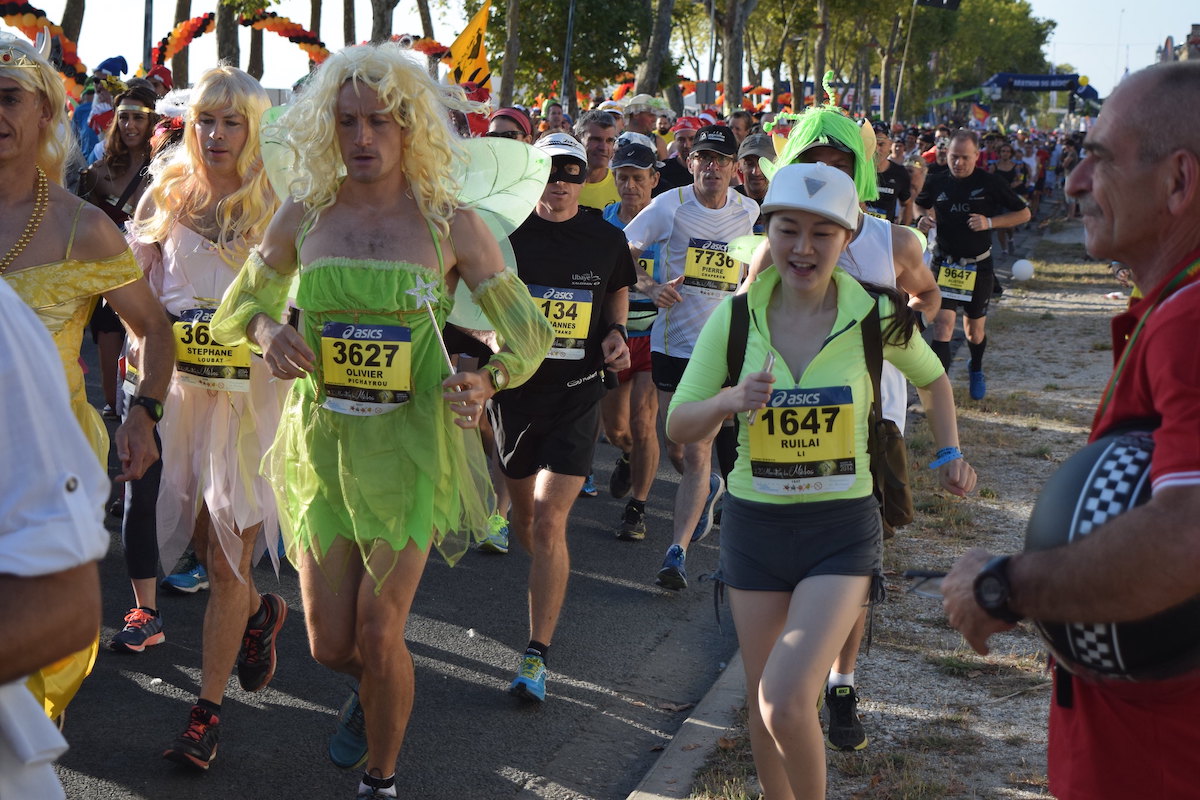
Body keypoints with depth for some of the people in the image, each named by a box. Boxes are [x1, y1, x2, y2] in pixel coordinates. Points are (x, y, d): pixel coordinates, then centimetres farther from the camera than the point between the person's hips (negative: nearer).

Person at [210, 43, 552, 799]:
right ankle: (377, 691, 45)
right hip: (321, 443, 3)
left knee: (378, 634, -3)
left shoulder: (453, 225, -5)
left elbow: (530, 334, 2)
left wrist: (486, 382, -19)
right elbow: (234, 310, 13)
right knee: (330, 643, 7)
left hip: (410, 447, -3)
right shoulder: (303, 216, 1)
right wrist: (267, 330, -11)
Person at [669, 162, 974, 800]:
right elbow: (679, 425, -3)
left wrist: (949, 453, 1)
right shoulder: (736, 317, -5)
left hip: (842, 527, -2)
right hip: (754, 524, 3)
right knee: (762, 702, 12)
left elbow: (933, 380, 14)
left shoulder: (875, 316, -7)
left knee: (787, 703, -16)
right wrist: (730, 400, -23)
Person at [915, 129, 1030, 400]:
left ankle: (976, 370, 42)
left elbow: (1024, 213, -2)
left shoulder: (990, 183, -7)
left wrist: (990, 222, -16)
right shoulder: (936, 182, -1)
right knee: (943, 322, -15)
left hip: (979, 266, 0)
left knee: (975, 327, 13)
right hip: (945, 264, 0)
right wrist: (923, 218, -4)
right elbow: (919, 205, 20)